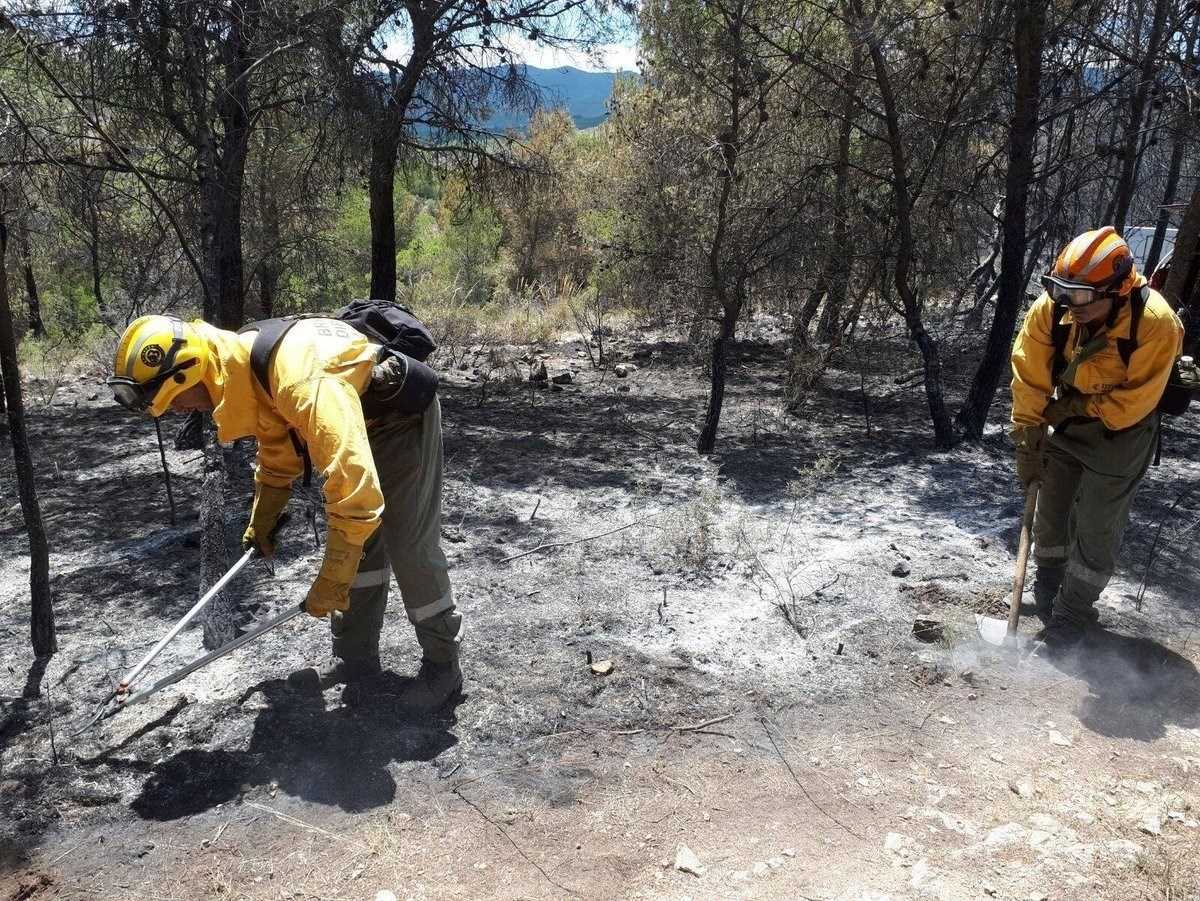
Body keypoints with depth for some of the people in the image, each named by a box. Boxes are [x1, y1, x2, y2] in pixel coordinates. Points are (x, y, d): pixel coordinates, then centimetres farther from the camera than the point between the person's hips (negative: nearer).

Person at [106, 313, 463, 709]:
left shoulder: (299, 378, -38)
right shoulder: (246, 367, -6)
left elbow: (353, 482, -40)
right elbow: (276, 451, 14)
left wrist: (332, 580, -33)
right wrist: (262, 522, 20)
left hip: (402, 413, -9)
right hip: (359, 419, 9)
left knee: (411, 547, -8)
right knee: (359, 543, 9)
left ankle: (442, 665, 7)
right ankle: (356, 657, 20)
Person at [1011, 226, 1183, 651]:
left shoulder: (1156, 324, -31)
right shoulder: (1050, 309, -22)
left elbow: (1133, 403, -24)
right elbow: (1029, 378, -16)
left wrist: (1077, 408, -17)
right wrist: (1027, 441, -16)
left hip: (1119, 431, -4)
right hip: (1066, 422, 4)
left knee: (1096, 528, -1)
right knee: (1050, 511, 14)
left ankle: (1072, 614, 15)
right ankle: (1047, 589, 38)